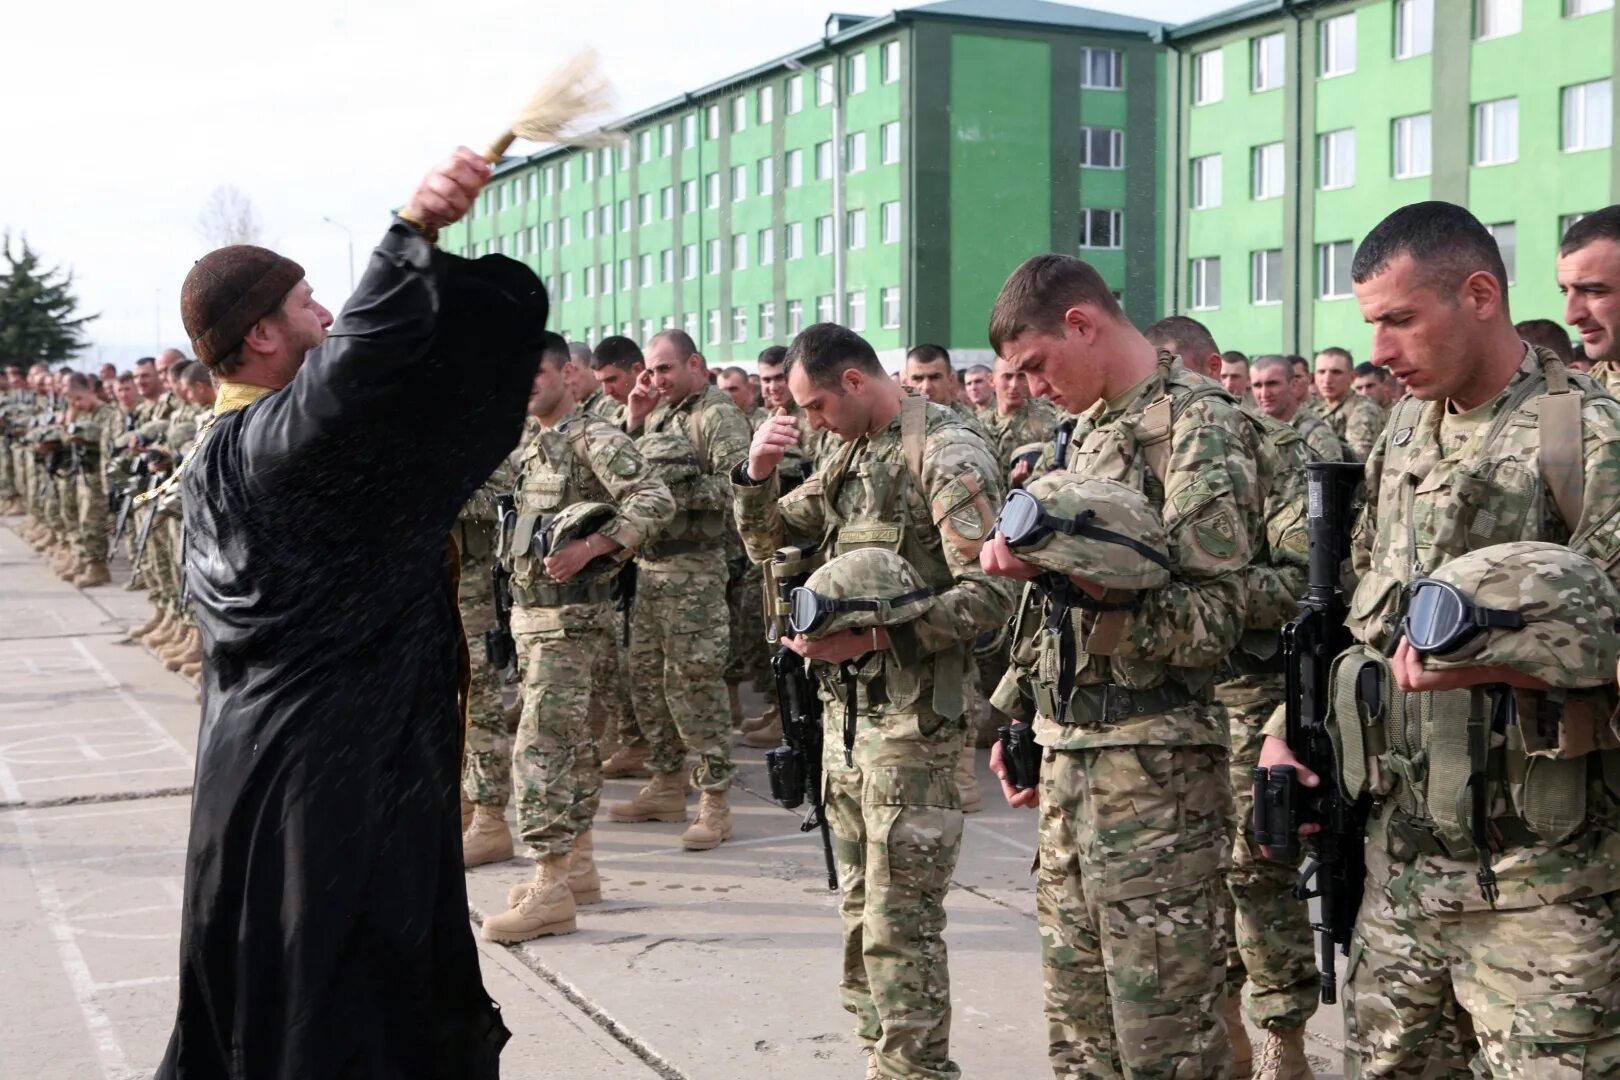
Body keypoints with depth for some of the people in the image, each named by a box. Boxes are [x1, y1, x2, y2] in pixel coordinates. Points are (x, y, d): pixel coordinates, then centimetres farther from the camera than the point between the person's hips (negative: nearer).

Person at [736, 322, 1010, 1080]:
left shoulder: (948, 454, -11)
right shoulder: (850, 454, 14)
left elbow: (986, 595, -18)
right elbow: (766, 540, 19)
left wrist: (872, 637, -23)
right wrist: (757, 471, 0)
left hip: (911, 718, -8)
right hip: (844, 708, 8)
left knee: (900, 925, -6)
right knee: (861, 914, 14)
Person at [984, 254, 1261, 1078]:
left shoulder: (1198, 426, -9)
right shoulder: (1091, 427, 17)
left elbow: (1214, 617, -16)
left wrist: (1073, 570, -26)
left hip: (1153, 764, -8)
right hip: (1068, 754, 8)